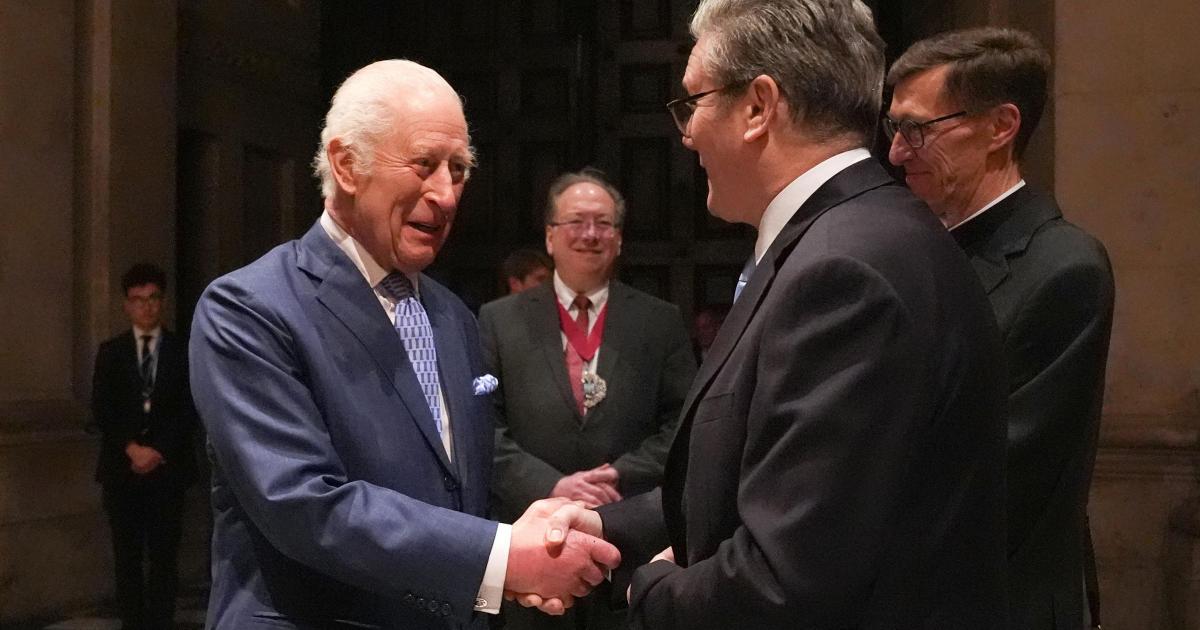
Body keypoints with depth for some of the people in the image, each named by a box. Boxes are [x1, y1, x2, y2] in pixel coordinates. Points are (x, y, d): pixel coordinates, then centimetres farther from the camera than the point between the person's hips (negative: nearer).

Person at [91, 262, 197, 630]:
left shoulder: (183, 352, 6)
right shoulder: (110, 352, 9)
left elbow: (189, 410, -1)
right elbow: (101, 411, 2)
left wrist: (159, 451, -12)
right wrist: (132, 448, -11)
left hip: (168, 467, -1)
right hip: (122, 468, 1)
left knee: (164, 554, -2)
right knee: (127, 555, 3)